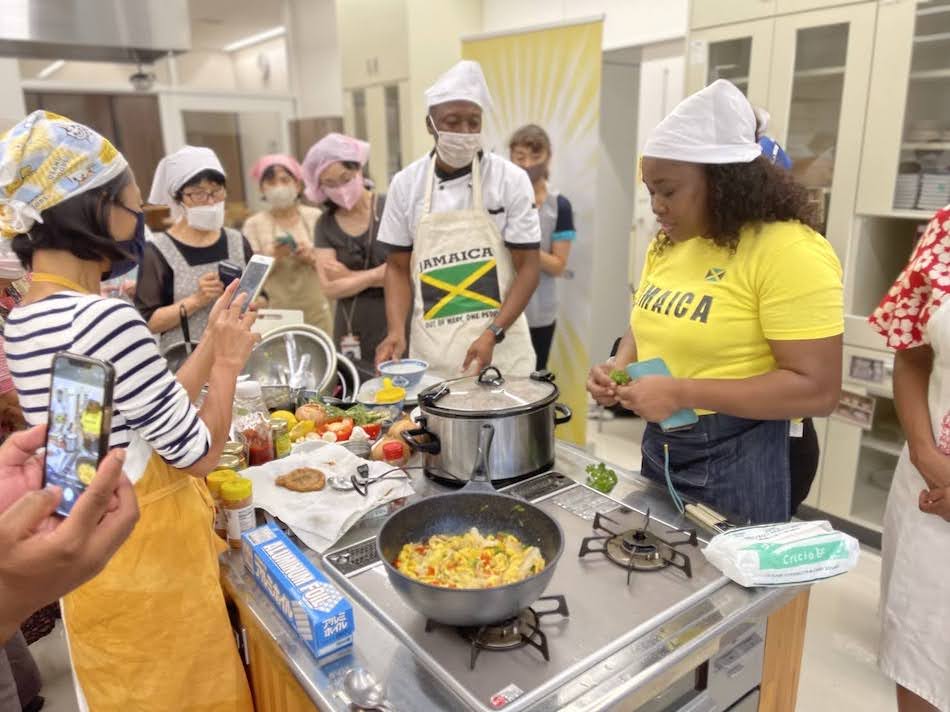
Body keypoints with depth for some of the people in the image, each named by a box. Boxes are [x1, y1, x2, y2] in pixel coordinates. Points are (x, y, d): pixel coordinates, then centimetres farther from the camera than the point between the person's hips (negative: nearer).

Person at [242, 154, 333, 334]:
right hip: (276, 314, -1)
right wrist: (272, 258, -19)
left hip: (317, 311, 1)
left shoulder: (315, 216, 4)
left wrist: (312, 259, -15)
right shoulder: (253, 224, 2)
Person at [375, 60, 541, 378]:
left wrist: (492, 334, -16)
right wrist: (396, 331, -7)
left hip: (500, 345, -1)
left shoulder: (510, 179, -4)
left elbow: (528, 267, -4)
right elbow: (398, 267, 8)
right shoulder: (405, 183, 2)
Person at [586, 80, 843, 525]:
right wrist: (621, 365, -5)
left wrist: (682, 393, -26)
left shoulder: (790, 252, -19)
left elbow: (817, 389, -22)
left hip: (736, 462, -7)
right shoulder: (667, 244, 4)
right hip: (658, 446, 8)